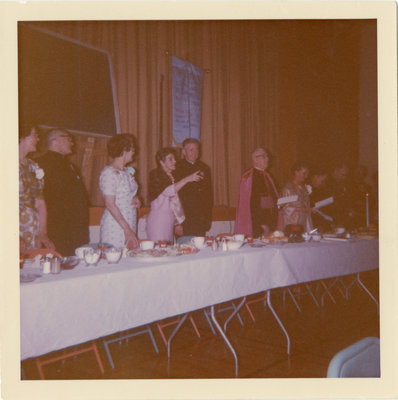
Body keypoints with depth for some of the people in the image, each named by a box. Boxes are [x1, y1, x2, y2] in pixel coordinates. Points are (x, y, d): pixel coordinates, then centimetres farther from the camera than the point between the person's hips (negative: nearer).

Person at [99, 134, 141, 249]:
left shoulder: (127, 171, 13)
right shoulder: (109, 173, -12)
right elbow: (110, 205, -17)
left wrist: (136, 199, 2)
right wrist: (127, 230, -19)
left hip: (129, 226, 8)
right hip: (115, 229, -8)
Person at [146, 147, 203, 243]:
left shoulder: (172, 177, 17)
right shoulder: (156, 176, -6)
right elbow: (169, 191, -24)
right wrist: (187, 179, -25)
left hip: (170, 221, 7)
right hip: (158, 221, -7)